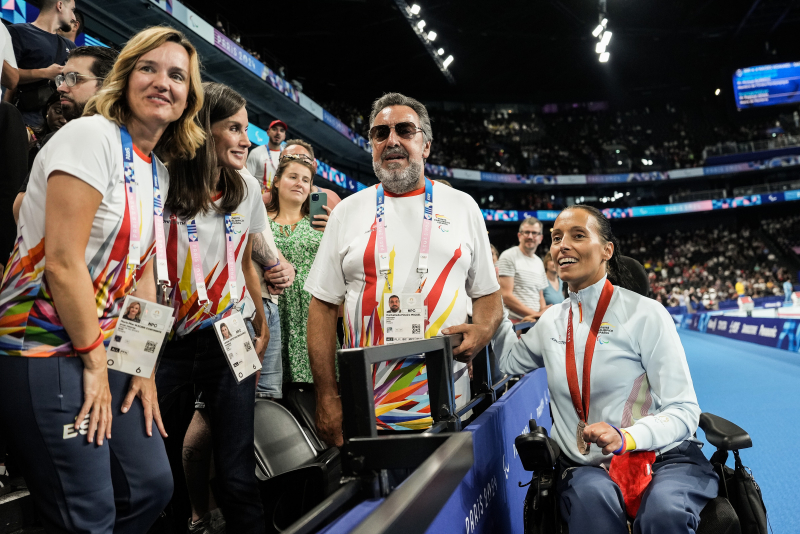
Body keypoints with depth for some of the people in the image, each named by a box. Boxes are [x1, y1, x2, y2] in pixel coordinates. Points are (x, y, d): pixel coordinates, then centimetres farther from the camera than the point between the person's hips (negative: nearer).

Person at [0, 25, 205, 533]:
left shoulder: (158, 172, 12)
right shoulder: (94, 135, -15)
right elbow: (62, 260, -21)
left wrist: (144, 366, 8)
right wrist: (95, 363, -13)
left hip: (103, 348, 9)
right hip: (45, 353, -8)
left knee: (152, 485, 12)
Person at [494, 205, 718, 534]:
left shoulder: (645, 314, -7)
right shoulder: (552, 321, 8)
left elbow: (682, 410, -9)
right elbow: (509, 361, 27)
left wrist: (625, 438, -28)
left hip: (663, 457, -2)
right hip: (584, 466, 2)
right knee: (592, 498, -33)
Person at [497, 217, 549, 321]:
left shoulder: (539, 263, 20)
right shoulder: (508, 256, -2)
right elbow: (506, 296, -10)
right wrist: (534, 314, -12)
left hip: (535, 321, 6)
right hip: (514, 320, -6)